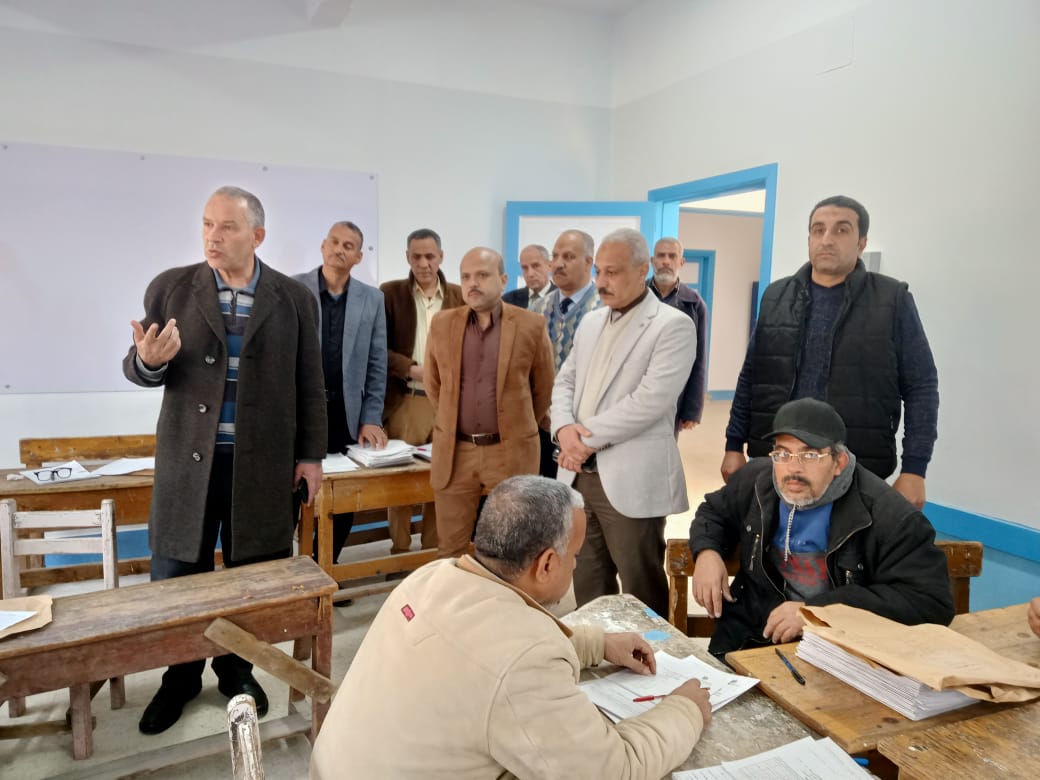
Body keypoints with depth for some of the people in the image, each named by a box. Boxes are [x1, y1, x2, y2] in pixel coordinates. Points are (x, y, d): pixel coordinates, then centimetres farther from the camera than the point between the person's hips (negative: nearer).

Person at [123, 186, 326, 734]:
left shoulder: (293, 298, -1)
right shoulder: (170, 287, 0)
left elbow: (309, 384, 3)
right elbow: (137, 369, 3)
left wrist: (311, 454, 2)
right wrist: (148, 361, -21)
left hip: (263, 460, 0)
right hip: (188, 457, 1)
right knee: (175, 574, 11)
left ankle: (237, 669, 34)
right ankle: (181, 676, 34)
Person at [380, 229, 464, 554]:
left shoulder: (460, 296, 6)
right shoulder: (390, 293, 1)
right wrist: (411, 369, -14)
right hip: (404, 402, -1)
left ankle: (434, 553, 22)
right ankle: (399, 554, 19)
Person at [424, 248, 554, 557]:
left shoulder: (531, 326, -5)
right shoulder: (442, 324, 2)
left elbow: (543, 389, 7)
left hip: (510, 452, -2)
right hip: (454, 451, 2)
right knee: (450, 549, 11)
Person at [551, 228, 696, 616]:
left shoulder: (673, 326, -9)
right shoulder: (590, 322, 15)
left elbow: (650, 400, -19)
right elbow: (564, 382, 14)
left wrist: (588, 438, -14)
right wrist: (564, 428, -7)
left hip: (632, 480, -7)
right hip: (580, 473, 7)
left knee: (641, 592, 7)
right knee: (587, 586, 18)